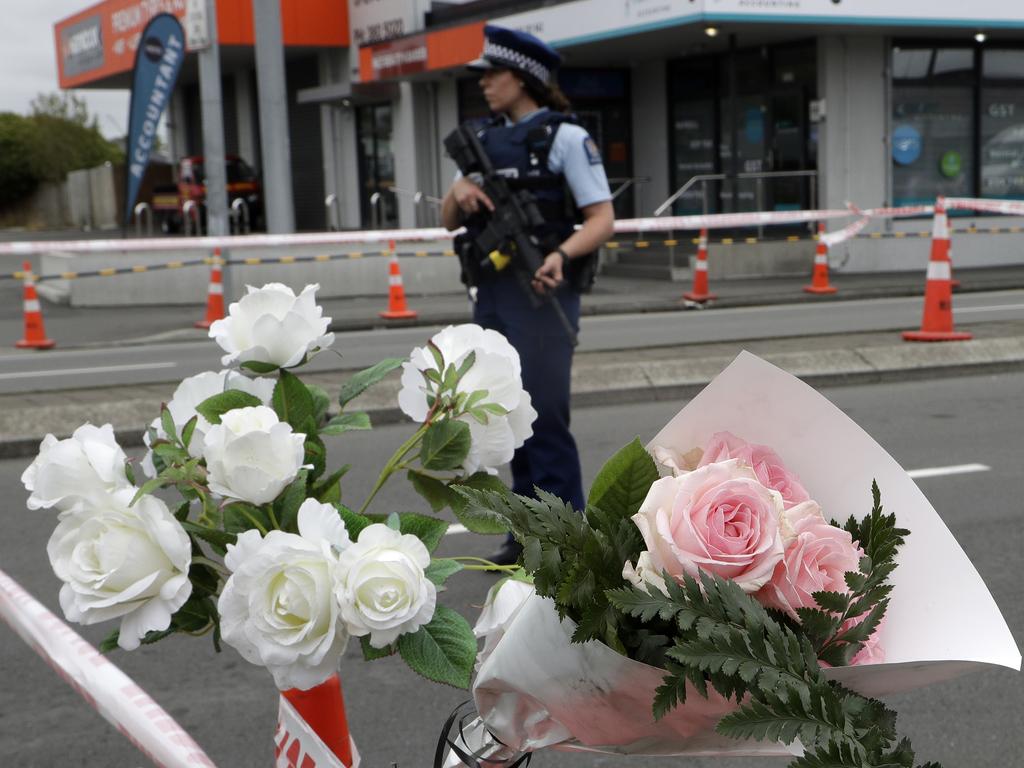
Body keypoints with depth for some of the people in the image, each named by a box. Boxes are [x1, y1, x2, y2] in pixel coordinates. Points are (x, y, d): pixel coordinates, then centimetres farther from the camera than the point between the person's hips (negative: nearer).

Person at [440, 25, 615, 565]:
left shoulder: (565, 137, -5)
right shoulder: (484, 139, 15)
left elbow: (602, 217, -10)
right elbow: (449, 222, 15)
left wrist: (562, 254, -28)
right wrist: (458, 192, -7)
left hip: (541, 291, -7)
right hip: (491, 293, 7)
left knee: (545, 417, -6)